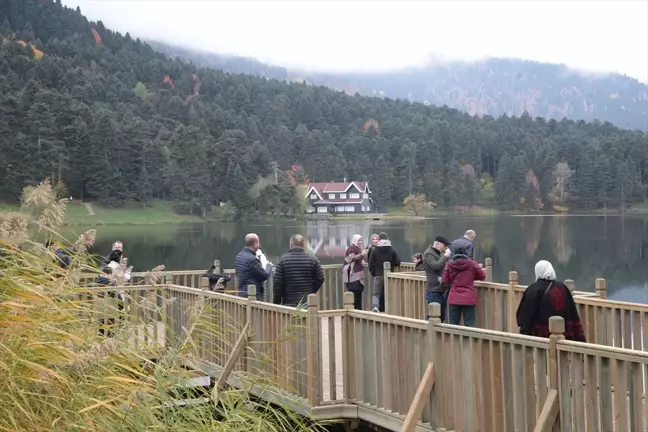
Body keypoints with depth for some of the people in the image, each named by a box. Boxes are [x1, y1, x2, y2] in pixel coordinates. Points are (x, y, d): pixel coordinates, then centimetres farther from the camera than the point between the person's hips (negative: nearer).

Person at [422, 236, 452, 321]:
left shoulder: (440, 253, 17)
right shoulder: (428, 254, -9)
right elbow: (436, 266, -24)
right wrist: (445, 256, -14)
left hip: (441, 291, 9)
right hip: (433, 292, -9)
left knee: (441, 318, 13)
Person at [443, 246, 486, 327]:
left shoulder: (449, 264, 1)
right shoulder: (472, 264, -2)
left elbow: (445, 281, 6)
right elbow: (482, 276, 7)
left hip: (454, 299, 1)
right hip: (469, 299, -1)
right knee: (469, 325, 1)